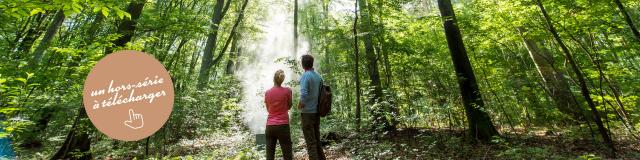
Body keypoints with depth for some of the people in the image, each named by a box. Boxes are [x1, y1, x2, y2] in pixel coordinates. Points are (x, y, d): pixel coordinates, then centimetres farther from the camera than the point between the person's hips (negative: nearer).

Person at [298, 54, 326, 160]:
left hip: (307, 113, -7)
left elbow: (304, 94, -23)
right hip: (317, 112, 7)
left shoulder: (305, 76, -13)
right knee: (317, 140, 17)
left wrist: (300, 105, -7)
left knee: (311, 142, 1)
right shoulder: (318, 76, 7)